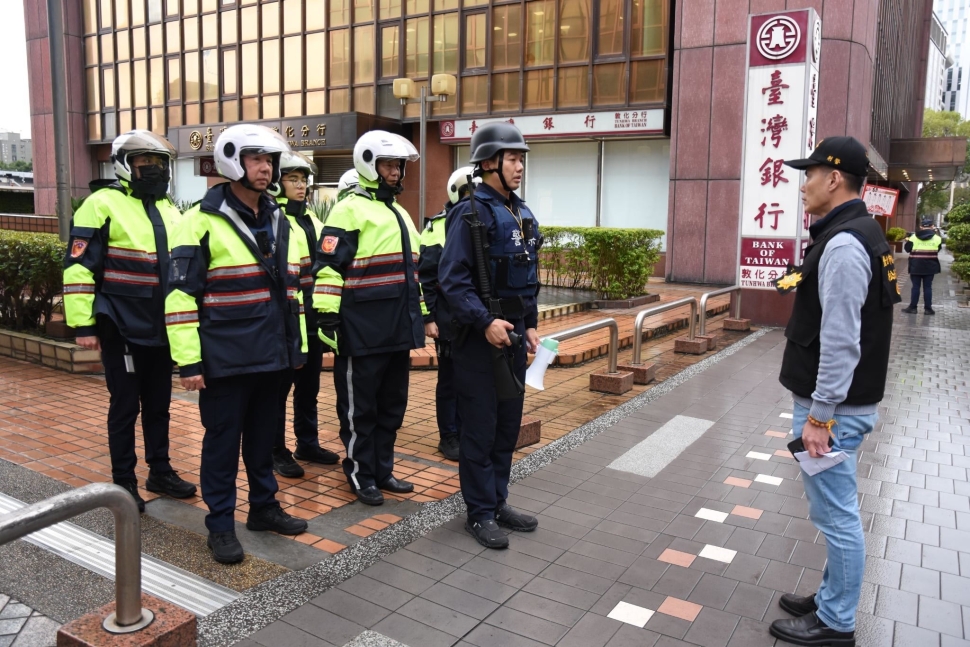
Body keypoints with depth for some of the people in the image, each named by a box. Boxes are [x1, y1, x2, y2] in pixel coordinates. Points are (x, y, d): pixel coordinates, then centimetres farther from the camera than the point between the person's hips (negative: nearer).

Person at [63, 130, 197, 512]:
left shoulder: (169, 210, 14)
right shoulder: (103, 204, -8)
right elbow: (78, 268, -11)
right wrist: (83, 324, -15)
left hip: (162, 327, 6)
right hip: (123, 326, -6)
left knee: (159, 404, 14)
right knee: (125, 405, 3)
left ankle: (160, 472, 27)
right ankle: (123, 483, 16)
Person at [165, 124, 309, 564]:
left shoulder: (279, 222, 11)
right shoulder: (203, 221, -10)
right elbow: (180, 295, -12)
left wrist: (297, 344, 16)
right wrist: (188, 361, -14)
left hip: (270, 354, 6)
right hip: (225, 358, -6)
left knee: (263, 436, 17)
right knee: (223, 440, 5)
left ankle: (264, 507, 33)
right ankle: (220, 524, 19)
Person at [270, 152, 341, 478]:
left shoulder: (310, 219, 16)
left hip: (311, 316, 8)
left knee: (309, 384, 16)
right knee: (280, 386, 4)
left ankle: (308, 444, 29)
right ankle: (277, 451, 16)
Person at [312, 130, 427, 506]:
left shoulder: (400, 213, 19)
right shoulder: (350, 210, -8)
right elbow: (328, 268, -14)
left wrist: (420, 314, 23)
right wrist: (326, 316, -19)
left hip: (398, 328, 9)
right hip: (363, 331, -8)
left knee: (392, 404, 15)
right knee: (360, 407, 4)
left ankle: (382, 470, 28)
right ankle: (360, 475, 17)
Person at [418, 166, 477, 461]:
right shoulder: (439, 226, -7)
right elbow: (425, 277, -8)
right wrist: (428, 317, -11)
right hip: (449, 320, -5)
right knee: (449, 380, 6)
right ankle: (448, 437, 18)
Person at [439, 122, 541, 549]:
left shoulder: (523, 215, 13)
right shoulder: (470, 214, -11)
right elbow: (453, 279, -18)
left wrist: (530, 324, 11)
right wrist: (485, 322, -25)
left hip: (514, 337, 8)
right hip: (479, 337, -8)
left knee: (509, 425, 15)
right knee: (479, 429, 2)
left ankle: (498, 502, 29)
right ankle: (479, 513, 15)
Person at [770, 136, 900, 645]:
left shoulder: (843, 244, -21)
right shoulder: (858, 233, 12)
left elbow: (841, 341, -25)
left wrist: (820, 416, -20)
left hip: (834, 407, -11)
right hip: (839, 401, 11)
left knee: (836, 514, 2)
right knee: (835, 510, 20)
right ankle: (831, 599, 34)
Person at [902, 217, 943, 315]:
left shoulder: (914, 237, -6)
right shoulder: (936, 237, -3)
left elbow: (907, 249, 1)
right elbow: (939, 249, 13)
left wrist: (907, 241, 21)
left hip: (916, 266, -1)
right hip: (930, 267, 1)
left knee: (915, 287, 5)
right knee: (928, 287, 6)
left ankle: (912, 307, 8)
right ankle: (928, 308, 9)